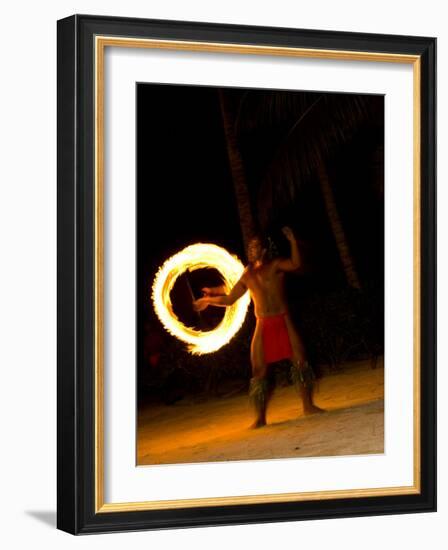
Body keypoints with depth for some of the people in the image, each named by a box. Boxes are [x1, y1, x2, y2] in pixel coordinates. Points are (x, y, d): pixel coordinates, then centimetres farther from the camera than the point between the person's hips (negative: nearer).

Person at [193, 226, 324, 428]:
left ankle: (308, 405, 6)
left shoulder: (276, 265, 3)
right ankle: (260, 417, 3)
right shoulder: (247, 275, 13)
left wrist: (292, 241, -27)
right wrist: (209, 300, 19)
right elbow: (229, 299, 21)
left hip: (283, 321, -3)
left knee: (300, 360, -7)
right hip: (263, 326, 3)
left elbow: (295, 264, -18)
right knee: (260, 370, -2)